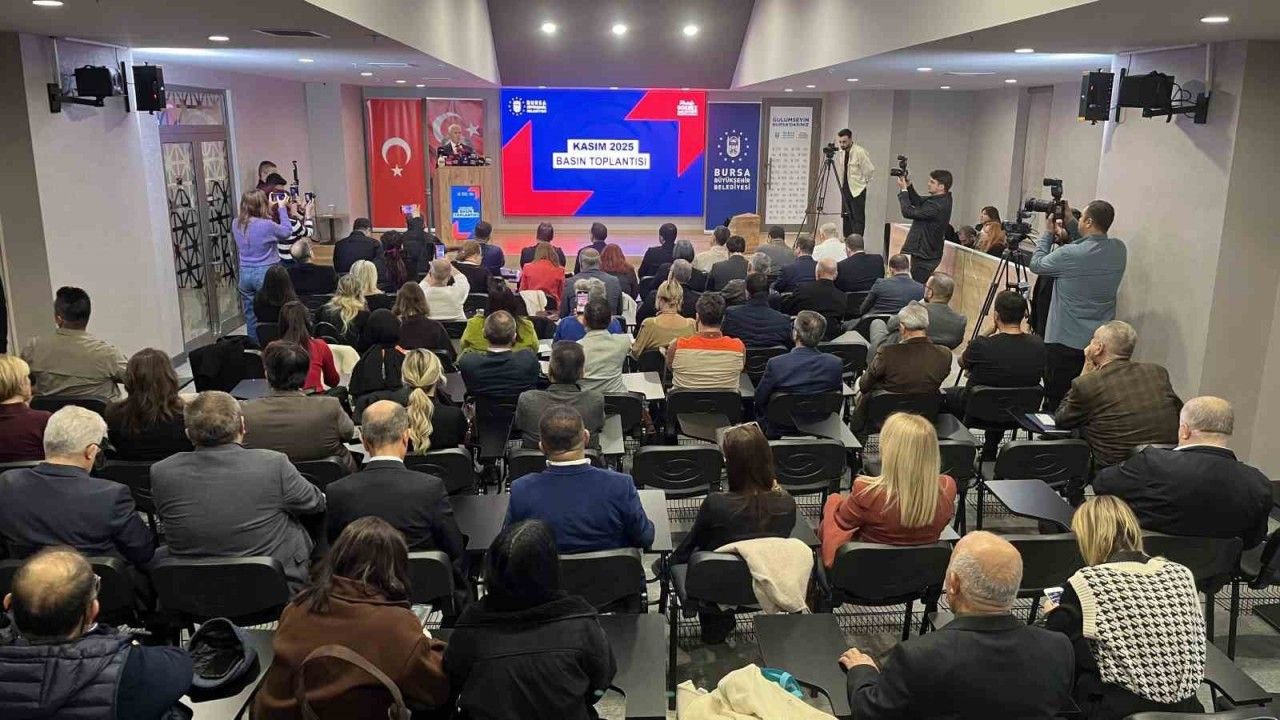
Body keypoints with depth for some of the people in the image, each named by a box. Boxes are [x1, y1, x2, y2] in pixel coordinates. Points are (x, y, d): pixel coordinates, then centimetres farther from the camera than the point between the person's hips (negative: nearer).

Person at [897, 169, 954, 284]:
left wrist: (903, 190, -10)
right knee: (920, 285, 16)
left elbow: (908, 212, -21)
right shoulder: (942, 198, 6)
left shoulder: (937, 205, -25)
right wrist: (909, 187, 1)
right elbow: (918, 202, 16)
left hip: (925, 255, -10)